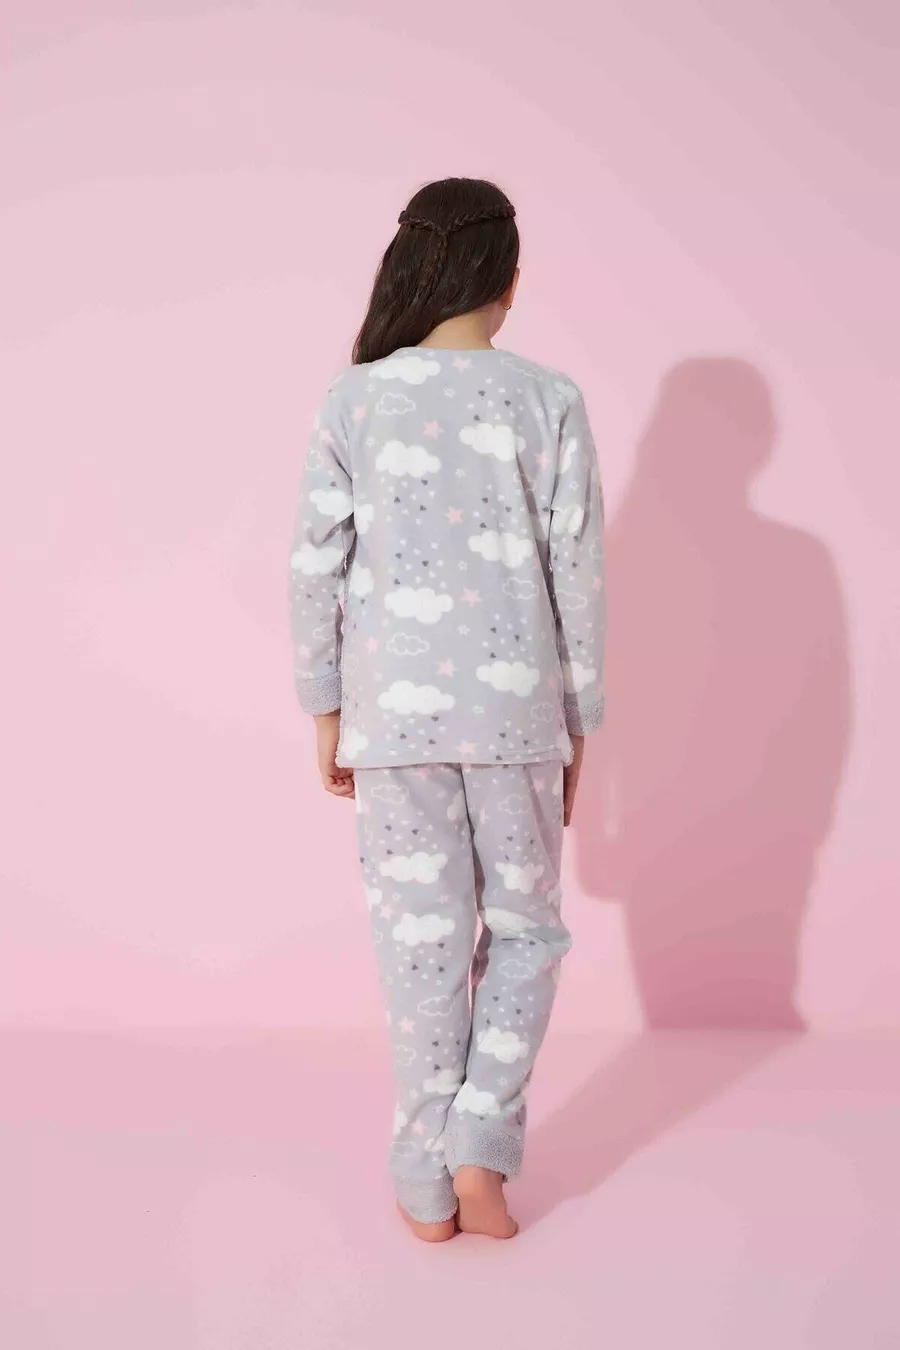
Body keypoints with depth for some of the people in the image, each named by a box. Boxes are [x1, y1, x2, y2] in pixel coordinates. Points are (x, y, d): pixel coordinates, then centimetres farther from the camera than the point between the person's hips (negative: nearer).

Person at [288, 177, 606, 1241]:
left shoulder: (353, 400, -2)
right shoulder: (548, 401, -5)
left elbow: (316, 569, -2)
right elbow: (577, 578, -4)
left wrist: (324, 713, 10)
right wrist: (577, 730, 6)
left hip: (393, 714, 1)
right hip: (513, 713, -1)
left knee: (421, 944, 10)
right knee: (525, 930, 18)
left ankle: (428, 1189, 20)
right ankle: (480, 1147, 10)